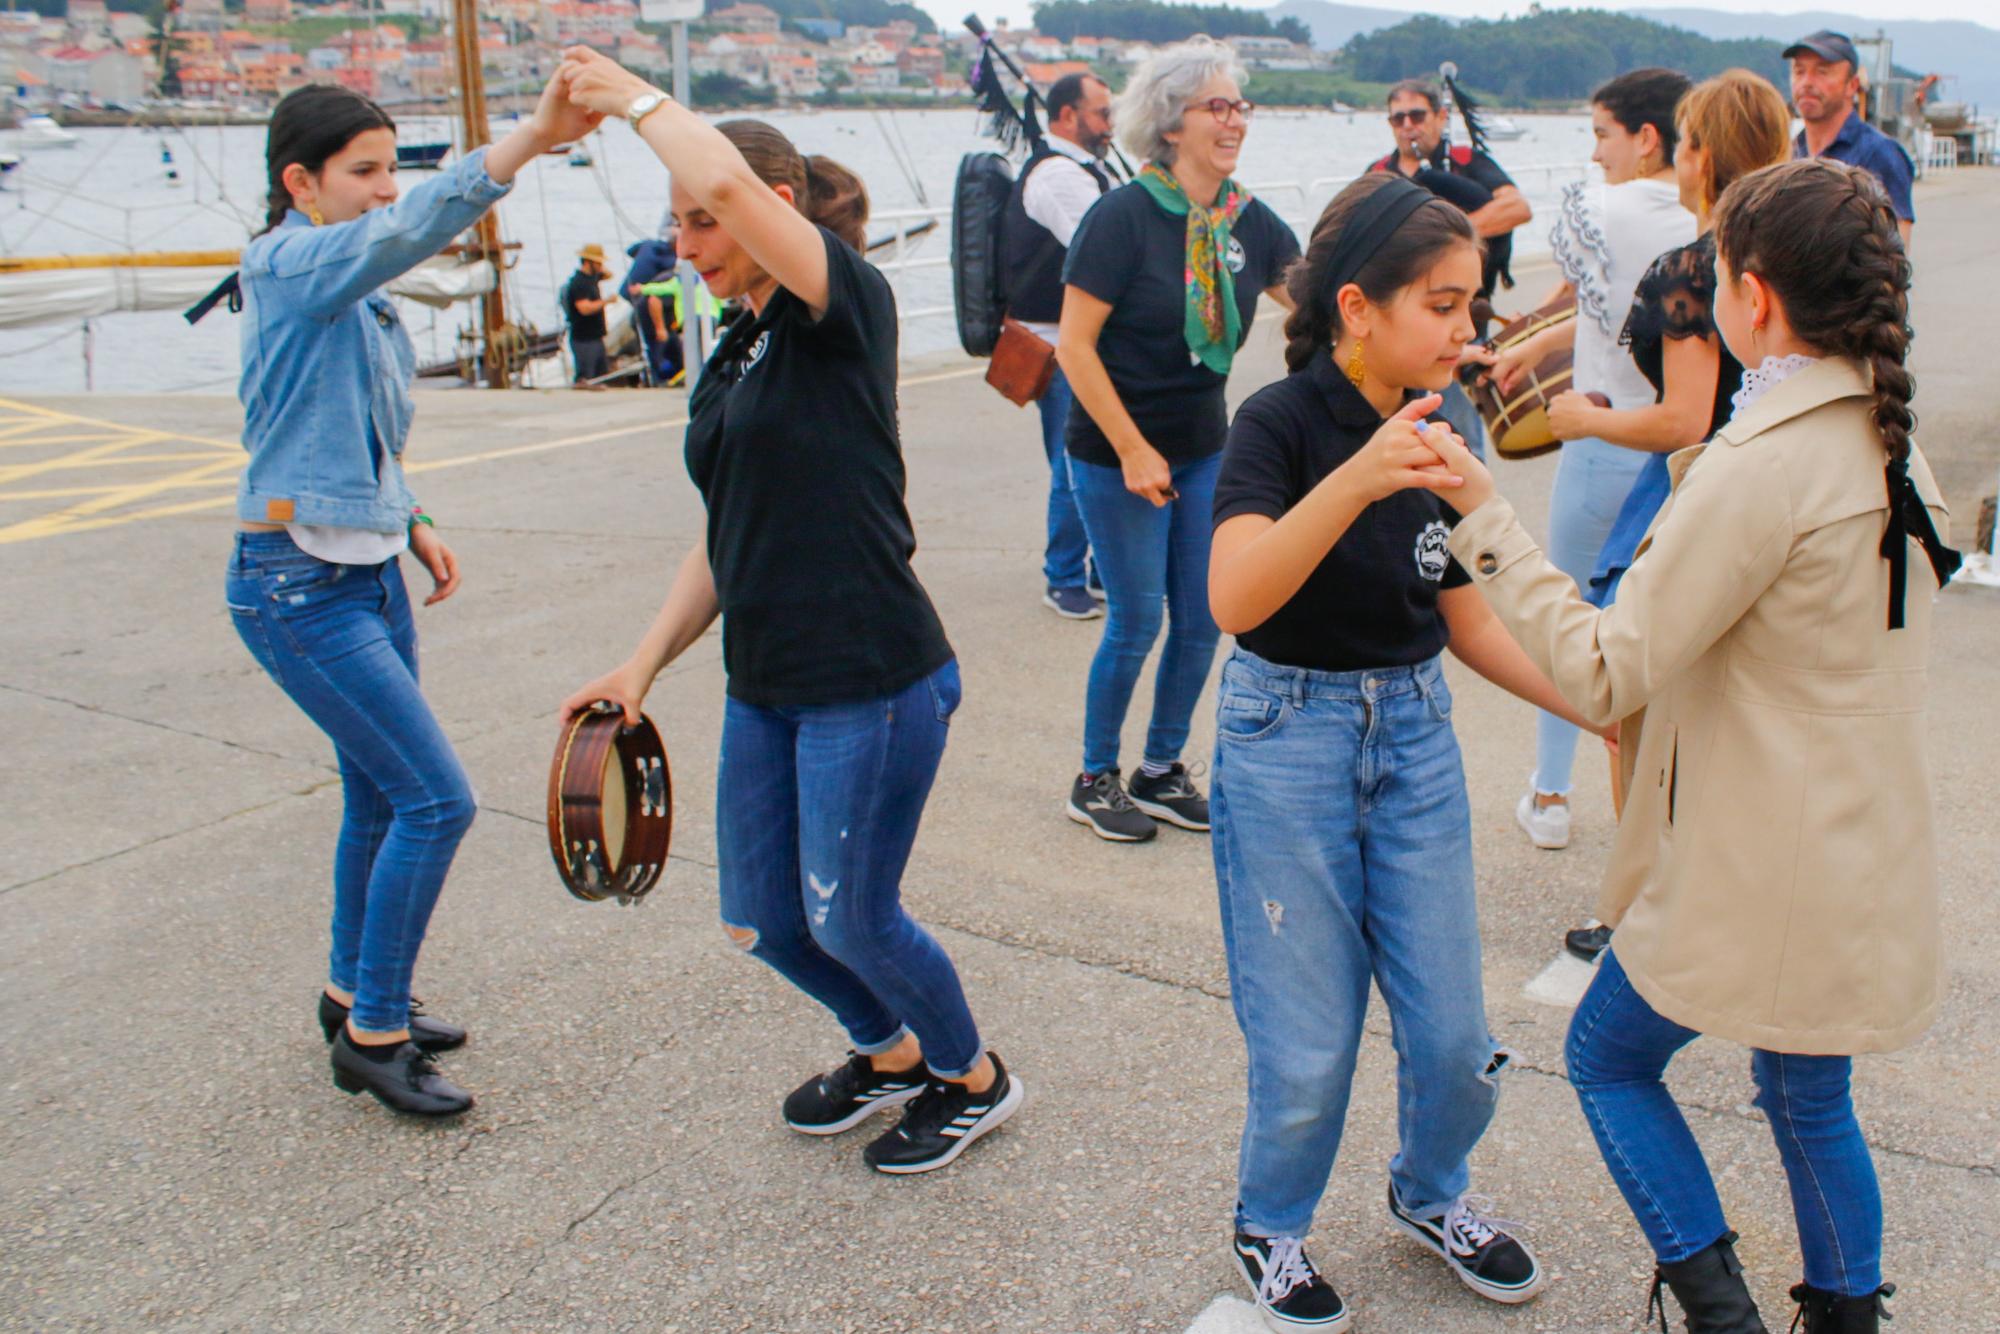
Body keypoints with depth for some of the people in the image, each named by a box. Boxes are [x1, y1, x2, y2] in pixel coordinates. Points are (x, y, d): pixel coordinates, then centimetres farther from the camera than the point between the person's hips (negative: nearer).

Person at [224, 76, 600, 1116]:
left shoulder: (358, 290, 12)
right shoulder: (290, 266, -15)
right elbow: (413, 226, -35)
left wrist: (407, 522, 9)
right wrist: (532, 137, -46)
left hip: (368, 576, 9)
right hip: (298, 589, -9)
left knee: (380, 797, 17)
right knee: (436, 799, -9)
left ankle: (355, 997, 36)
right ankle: (372, 1037, 6)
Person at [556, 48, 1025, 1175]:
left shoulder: (848, 305, -11)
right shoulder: (734, 359, 13)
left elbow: (726, 175, -29)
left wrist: (636, 98, -10)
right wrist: (644, 665, 9)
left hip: (876, 681, -8)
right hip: (766, 684, 8)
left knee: (849, 915, 4)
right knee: (763, 921, 15)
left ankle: (974, 1080, 32)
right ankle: (892, 1052, 43)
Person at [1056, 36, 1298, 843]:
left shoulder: (1247, 221, 2)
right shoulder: (1124, 216, -16)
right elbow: (1074, 344, -17)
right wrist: (1132, 450, -18)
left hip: (1204, 448, 6)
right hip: (1118, 453, -6)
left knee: (1203, 619, 9)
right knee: (1137, 619, 0)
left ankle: (1162, 771, 27)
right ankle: (1095, 780, 21)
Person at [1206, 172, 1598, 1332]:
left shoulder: (1438, 433, 2)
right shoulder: (1281, 422, -15)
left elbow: (1467, 622, 9)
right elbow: (1235, 596, -32)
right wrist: (1357, 479, -44)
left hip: (1416, 735, 5)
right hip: (1289, 739, -5)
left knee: (1453, 1031, 12)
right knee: (1310, 1047, 4)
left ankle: (1433, 1193, 42)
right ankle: (1272, 1227, 32)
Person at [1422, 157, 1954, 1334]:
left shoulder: (1764, 466, -24)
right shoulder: (1892, 441, 4)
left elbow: (1605, 674, -22)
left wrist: (1487, 517, -19)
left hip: (1760, 874, -8)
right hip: (1866, 861, 8)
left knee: (1609, 1057, 14)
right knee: (1811, 1100, 23)